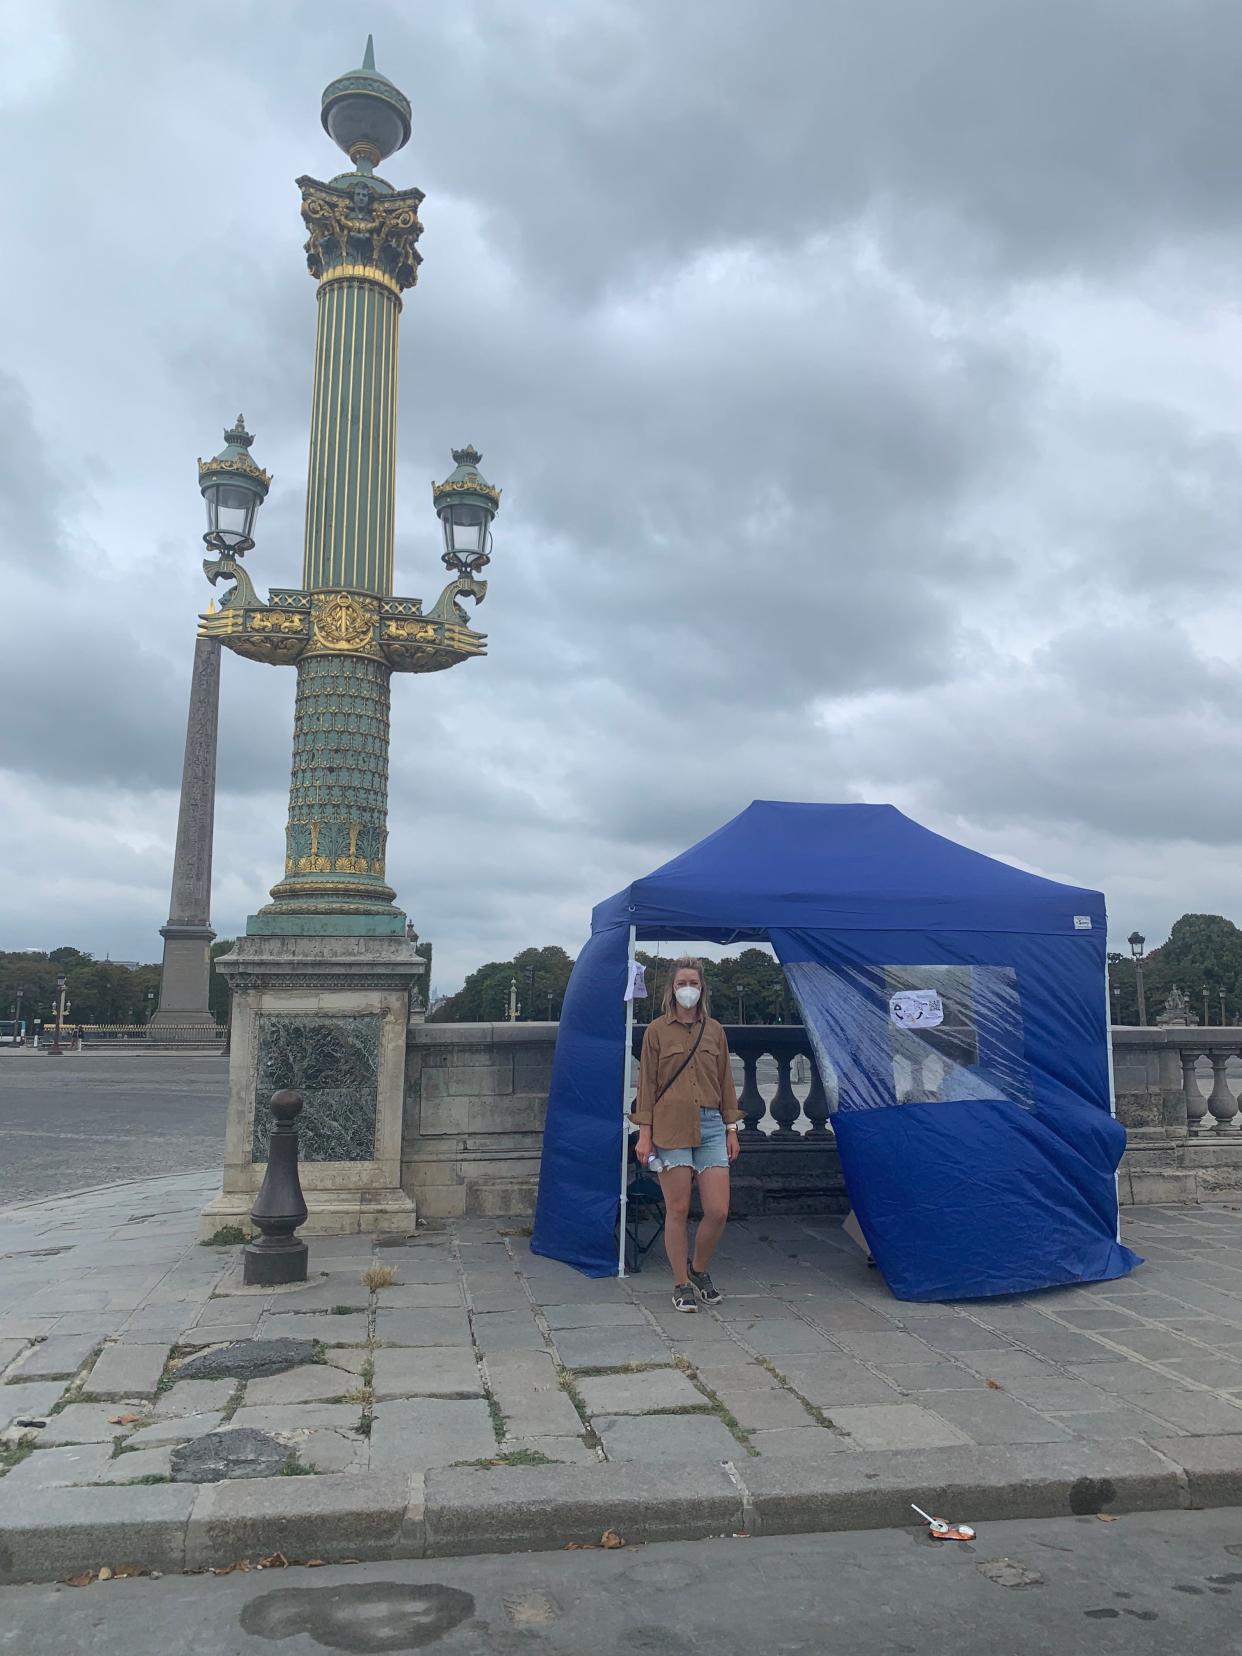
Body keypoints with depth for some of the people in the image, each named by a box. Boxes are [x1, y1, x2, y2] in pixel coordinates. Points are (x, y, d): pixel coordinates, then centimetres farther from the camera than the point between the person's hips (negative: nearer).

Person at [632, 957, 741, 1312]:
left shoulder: (714, 1030, 12)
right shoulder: (657, 1030, 3)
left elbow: (725, 1081, 15)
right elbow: (647, 1084, 2)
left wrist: (732, 1128, 11)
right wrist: (645, 1133, -3)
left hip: (710, 1126, 3)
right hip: (670, 1127, -3)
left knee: (718, 1211, -2)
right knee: (678, 1210, 2)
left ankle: (698, 1269, 24)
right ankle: (681, 1284, 18)